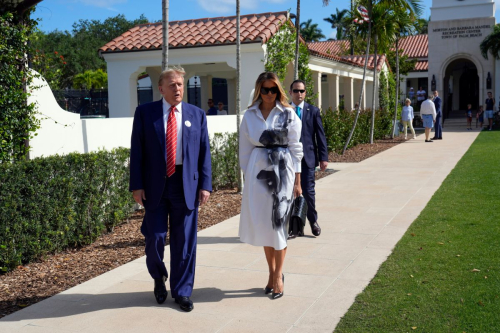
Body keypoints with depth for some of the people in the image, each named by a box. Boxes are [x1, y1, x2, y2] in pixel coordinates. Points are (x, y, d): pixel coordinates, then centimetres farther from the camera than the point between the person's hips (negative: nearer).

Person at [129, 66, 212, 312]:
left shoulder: (197, 115, 6)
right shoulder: (145, 112, 3)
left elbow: (204, 152, 5)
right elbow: (137, 151, 0)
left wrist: (205, 185, -2)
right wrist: (137, 185, -6)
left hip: (186, 185, 1)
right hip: (155, 185, -1)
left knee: (185, 241, 5)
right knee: (155, 238, 4)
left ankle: (182, 292, 20)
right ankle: (159, 278, 33)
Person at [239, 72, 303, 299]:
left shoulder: (288, 114, 0)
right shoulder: (250, 115, 7)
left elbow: (295, 148, 0)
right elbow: (245, 149, 10)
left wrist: (297, 180, -3)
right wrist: (247, 175, 6)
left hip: (282, 171, -3)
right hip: (258, 171, 3)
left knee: (278, 223, -3)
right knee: (262, 223, 7)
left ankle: (278, 275, 9)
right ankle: (272, 272, 22)